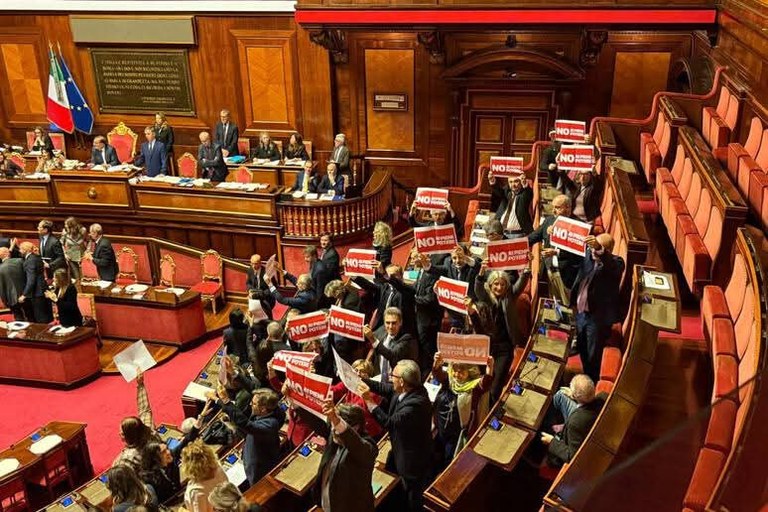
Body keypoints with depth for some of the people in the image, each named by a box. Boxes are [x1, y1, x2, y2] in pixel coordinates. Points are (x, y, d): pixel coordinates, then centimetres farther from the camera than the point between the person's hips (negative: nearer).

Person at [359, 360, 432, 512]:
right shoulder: (403, 389, -12)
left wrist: (368, 400, -35)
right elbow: (382, 387, 2)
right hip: (400, 450, 9)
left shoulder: (416, 403, -38)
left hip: (413, 460, -9)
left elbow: (389, 422, -37)